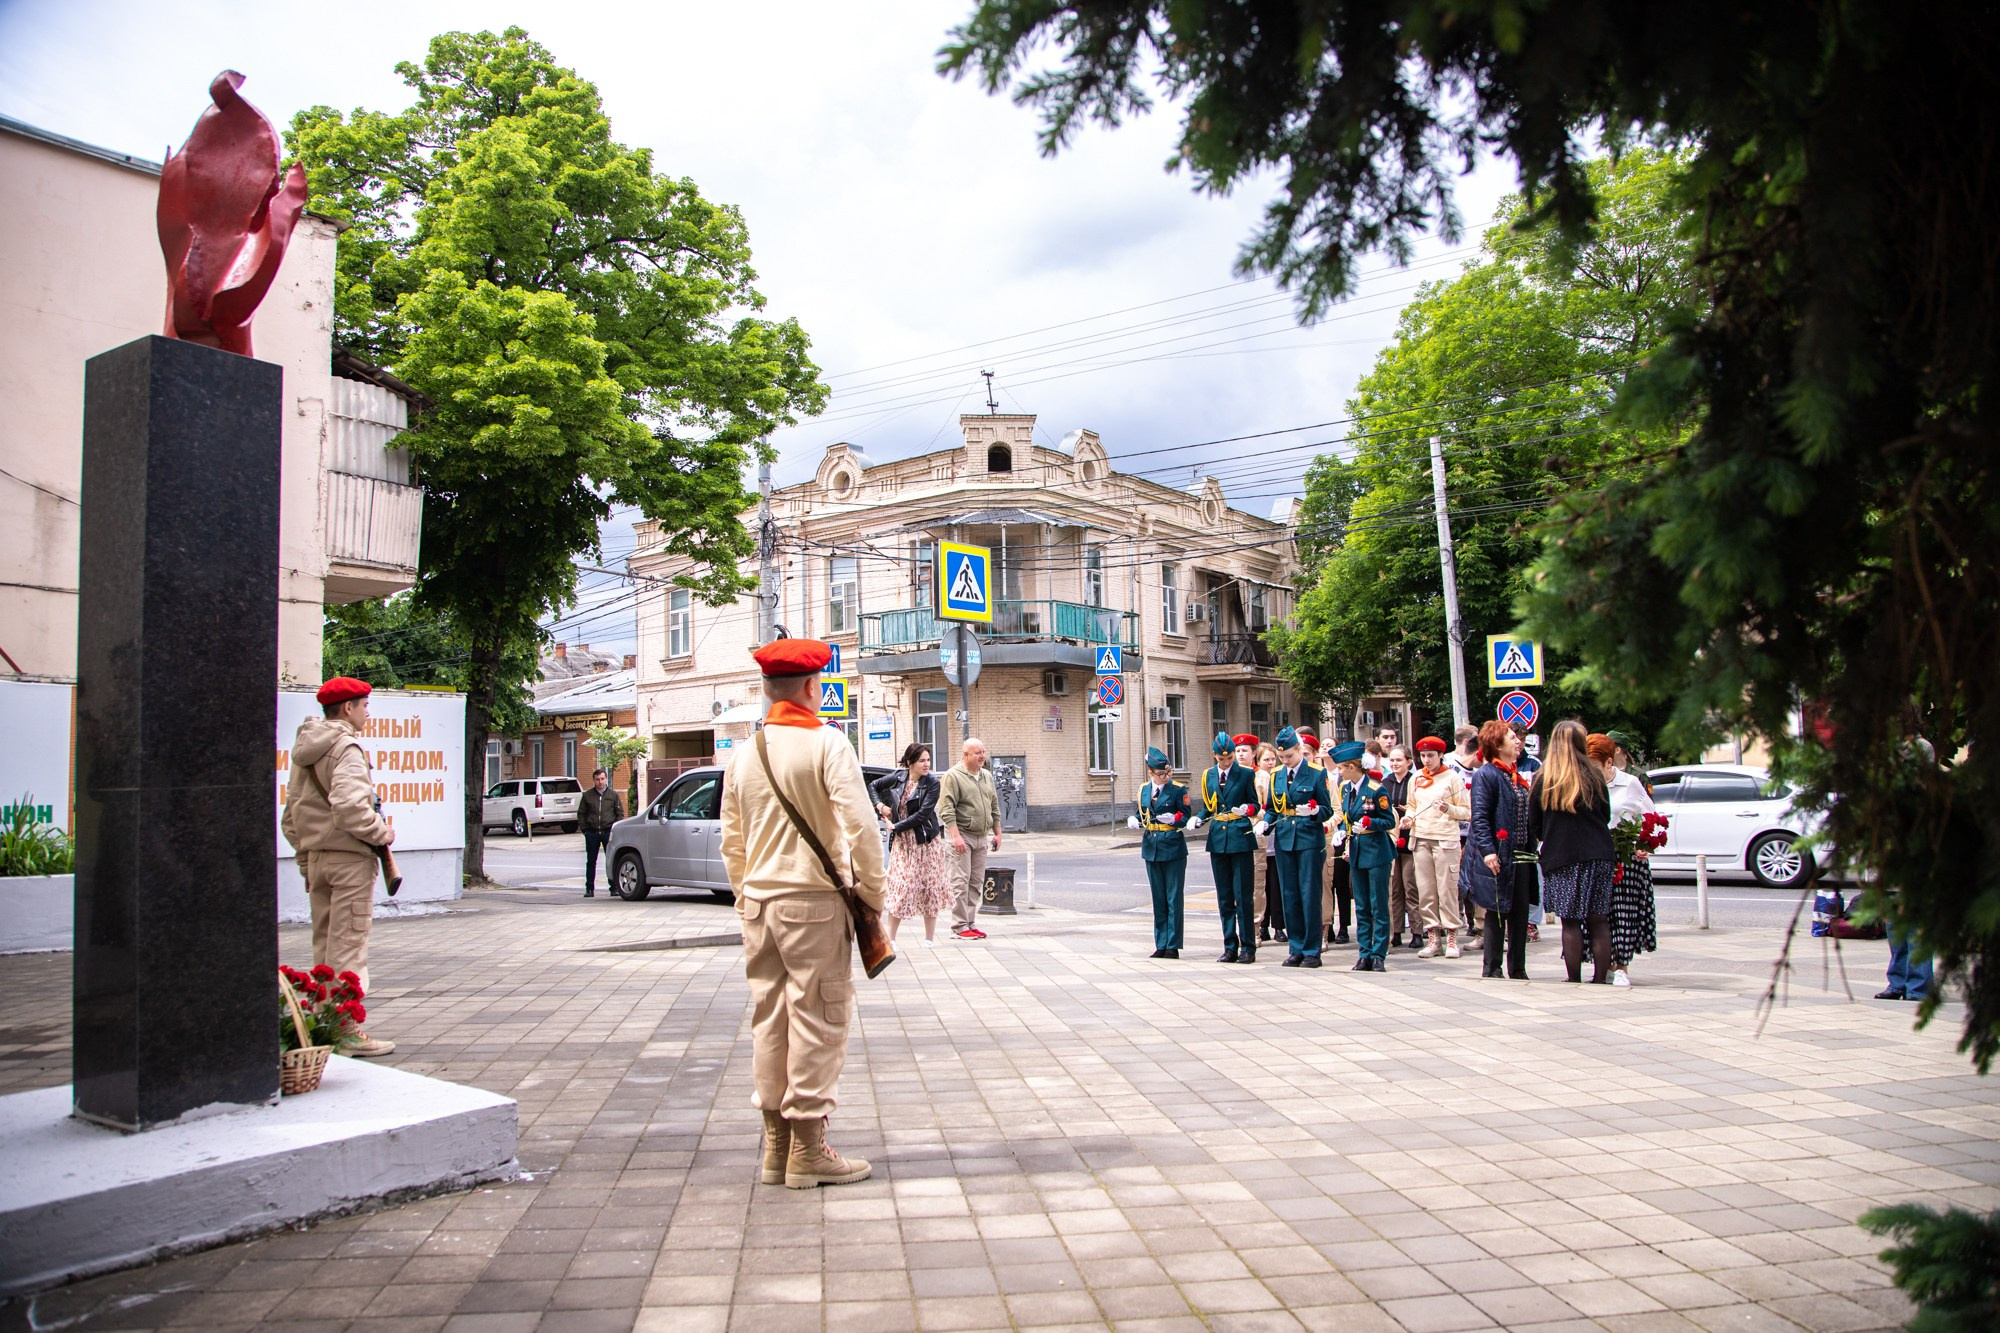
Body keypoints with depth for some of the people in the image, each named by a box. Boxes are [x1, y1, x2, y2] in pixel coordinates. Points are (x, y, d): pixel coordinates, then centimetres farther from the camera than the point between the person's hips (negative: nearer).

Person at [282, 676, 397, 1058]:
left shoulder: (306, 750, 16)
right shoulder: (346, 747, -13)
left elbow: (290, 814, 19)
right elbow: (349, 807, -26)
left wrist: (305, 858, 22)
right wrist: (380, 833, -13)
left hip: (316, 856, 9)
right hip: (350, 857, -9)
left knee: (323, 945, 14)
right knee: (348, 946, -5)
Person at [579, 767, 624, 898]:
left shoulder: (613, 795, 6)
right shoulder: (587, 796, 8)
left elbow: (620, 813, 9)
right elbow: (581, 814, 12)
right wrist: (585, 829, 2)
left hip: (608, 832, -1)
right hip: (592, 833, 1)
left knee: (611, 861, -1)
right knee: (591, 862, 5)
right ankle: (589, 889, 11)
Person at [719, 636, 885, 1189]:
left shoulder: (747, 753, 8)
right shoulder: (826, 743, -10)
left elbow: (731, 839, 14)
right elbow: (860, 826, -17)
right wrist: (872, 890, -6)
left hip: (759, 901, 6)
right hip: (814, 900, -6)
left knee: (769, 1019, 12)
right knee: (817, 1020, 1)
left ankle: (776, 1146, 20)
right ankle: (808, 1151, 6)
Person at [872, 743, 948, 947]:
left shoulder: (932, 782, -9)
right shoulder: (898, 777, 1)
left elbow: (923, 814, -17)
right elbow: (875, 786, 19)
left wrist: (896, 827, -14)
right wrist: (880, 805, 3)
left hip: (927, 841, -2)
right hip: (902, 841, 2)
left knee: (929, 887, 4)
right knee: (900, 886, -2)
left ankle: (930, 937, 15)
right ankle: (890, 937, 6)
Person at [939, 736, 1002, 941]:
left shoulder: (987, 776, 15)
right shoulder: (953, 776, -8)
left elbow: (994, 807, 22)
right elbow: (946, 809, -14)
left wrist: (997, 832, 18)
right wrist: (956, 836, -21)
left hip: (982, 836, 7)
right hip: (962, 835, -7)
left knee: (977, 883, 9)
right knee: (961, 882, -7)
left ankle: (971, 923, 15)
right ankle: (959, 927, -4)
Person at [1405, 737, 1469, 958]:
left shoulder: (1453, 777, 0)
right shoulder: (1415, 779, 13)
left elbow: (1467, 811, -1)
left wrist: (1449, 809, -19)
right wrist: (1408, 817, 2)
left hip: (1446, 839, -4)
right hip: (1420, 838, 4)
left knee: (1447, 889, -4)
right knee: (1425, 890, 3)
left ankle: (1451, 937, 3)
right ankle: (1432, 937, 9)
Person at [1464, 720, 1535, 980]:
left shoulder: (1516, 776, 17)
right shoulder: (1486, 774, -10)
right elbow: (1479, 817, -16)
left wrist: (1531, 849, 17)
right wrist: (1487, 851, -25)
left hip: (1521, 856, 8)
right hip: (1498, 857, -8)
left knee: (1520, 913, 9)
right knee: (1498, 913, -1)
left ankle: (1518, 969, 17)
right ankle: (1491, 968, 8)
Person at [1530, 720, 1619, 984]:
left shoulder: (1543, 779, -3)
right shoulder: (1595, 775, 1)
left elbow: (1533, 826, 2)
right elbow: (1606, 817, 11)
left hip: (1562, 858, -2)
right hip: (1598, 855, 2)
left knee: (1571, 923, 1)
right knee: (1599, 921, 7)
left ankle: (1575, 982, 2)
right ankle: (1600, 979, 8)